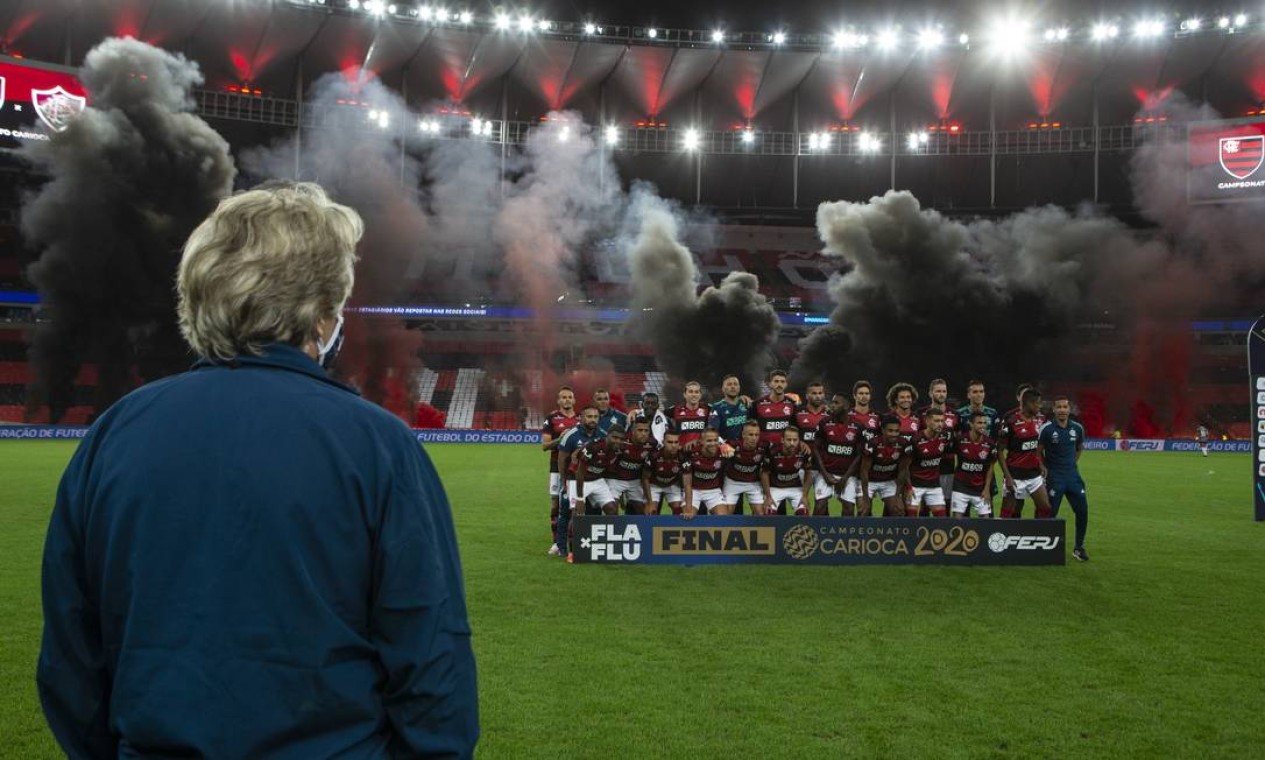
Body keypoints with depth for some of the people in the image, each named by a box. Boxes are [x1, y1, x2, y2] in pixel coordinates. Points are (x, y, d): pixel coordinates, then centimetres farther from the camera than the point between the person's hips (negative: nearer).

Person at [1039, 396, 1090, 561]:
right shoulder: (1047, 429, -9)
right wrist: (1044, 468, -8)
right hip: (1054, 477, -4)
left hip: (1072, 475, 4)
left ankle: (1079, 547, 16)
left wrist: (1072, 463, 12)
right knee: (1051, 513, -2)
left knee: (1082, 510, 1)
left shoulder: (1077, 428, 2)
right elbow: (1038, 451, -2)